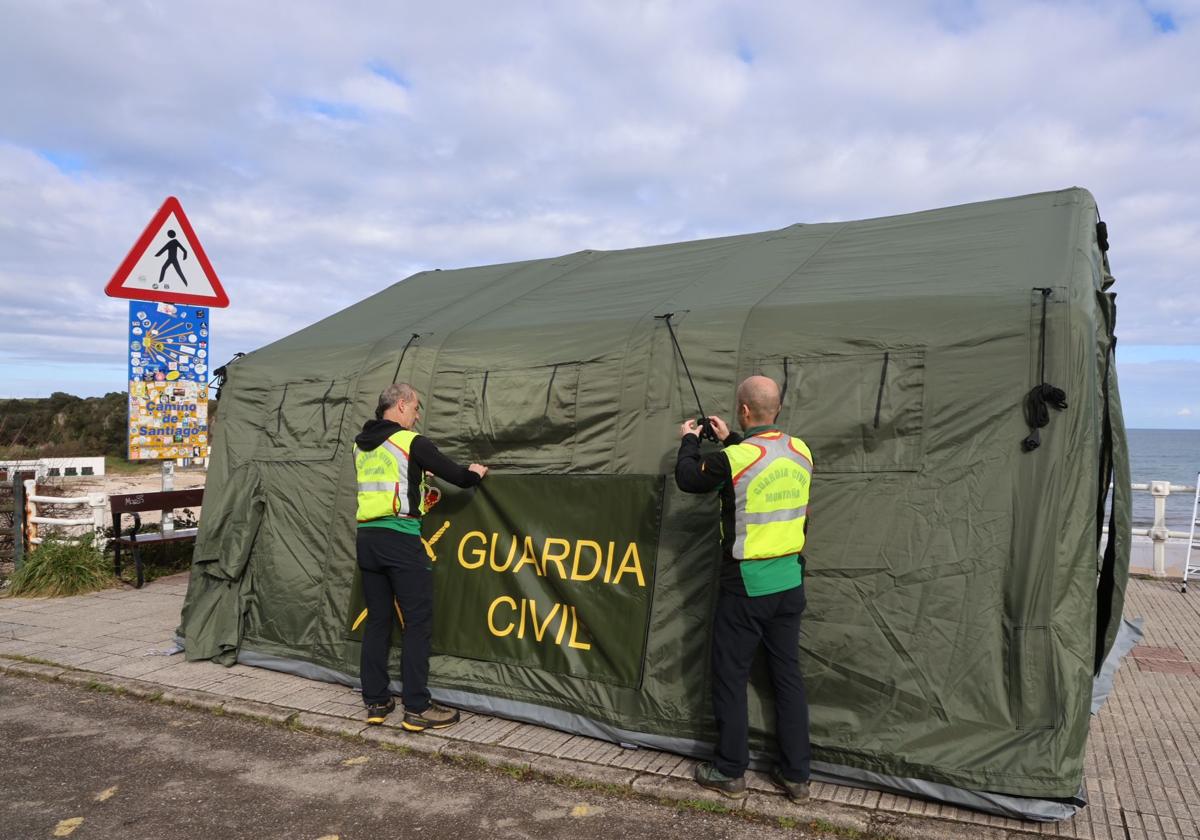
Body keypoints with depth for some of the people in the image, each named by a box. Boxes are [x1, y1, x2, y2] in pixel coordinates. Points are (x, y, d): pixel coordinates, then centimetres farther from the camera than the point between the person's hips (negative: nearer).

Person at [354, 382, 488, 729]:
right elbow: (456, 475, -4)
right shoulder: (411, 442, -7)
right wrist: (475, 473, 16)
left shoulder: (360, 445, 13)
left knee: (377, 620, 13)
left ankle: (375, 702, 17)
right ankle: (417, 708, 1)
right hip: (400, 539, -7)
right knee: (417, 623, -1)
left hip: (367, 538, 7)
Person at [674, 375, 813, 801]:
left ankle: (730, 772, 19)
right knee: (788, 674, 14)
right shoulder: (801, 452, -1)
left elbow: (687, 478, -2)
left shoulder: (733, 460, -19)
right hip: (790, 581, 6)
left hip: (746, 585, -6)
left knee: (731, 675, 8)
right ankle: (796, 774, 23)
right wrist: (730, 441, 26)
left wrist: (689, 441, 15)